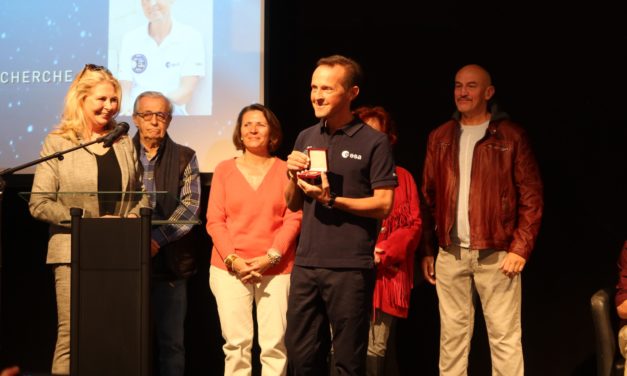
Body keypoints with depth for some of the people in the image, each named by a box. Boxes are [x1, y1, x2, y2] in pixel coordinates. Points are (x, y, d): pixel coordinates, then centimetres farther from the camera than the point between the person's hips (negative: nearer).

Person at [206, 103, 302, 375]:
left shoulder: (284, 170, 8)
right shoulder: (224, 169, 11)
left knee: (274, 344, -6)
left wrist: (270, 257, -10)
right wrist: (233, 259, -7)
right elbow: (214, 220, 6)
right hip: (230, 268, 1)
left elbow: (294, 218, 1)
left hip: (275, 269, -1)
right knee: (236, 344, -4)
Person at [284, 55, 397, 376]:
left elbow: (383, 205, -9)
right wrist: (292, 176, -3)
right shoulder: (305, 138, 12)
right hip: (306, 263, 5)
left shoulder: (373, 142, -5)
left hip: (350, 267, -5)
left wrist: (332, 200, -17)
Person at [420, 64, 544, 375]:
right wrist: (426, 250, 6)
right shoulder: (440, 137, 11)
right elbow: (429, 197, 12)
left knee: (505, 338, -2)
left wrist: (520, 248, -11)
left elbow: (531, 196, -3)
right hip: (450, 255, 4)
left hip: (496, 254, -4)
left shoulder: (511, 136, 0)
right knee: (452, 337, 8)